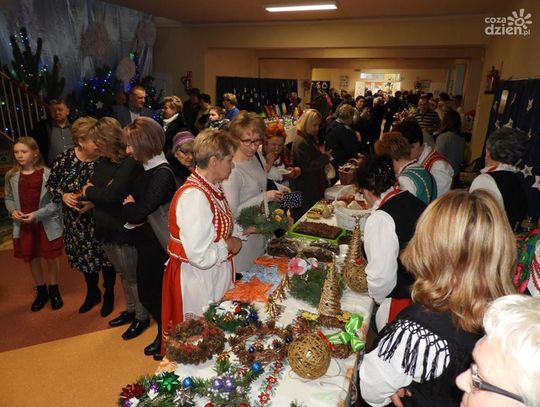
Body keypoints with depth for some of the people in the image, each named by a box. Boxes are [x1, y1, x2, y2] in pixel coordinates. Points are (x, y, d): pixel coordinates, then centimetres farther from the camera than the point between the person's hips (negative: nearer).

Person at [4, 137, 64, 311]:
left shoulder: (47, 174, -14)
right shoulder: (11, 175, -1)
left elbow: (56, 201, -12)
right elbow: (8, 198, 11)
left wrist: (37, 214, -20)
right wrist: (12, 211, -8)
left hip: (47, 224, -4)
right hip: (23, 225, 4)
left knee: (51, 258, 11)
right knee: (32, 259, 16)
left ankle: (54, 290, 33)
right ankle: (41, 291, 36)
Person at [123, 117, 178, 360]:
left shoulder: (162, 175, -24)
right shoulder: (147, 169, 5)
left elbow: (138, 213, -27)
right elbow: (134, 199, 10)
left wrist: (128, 206, -6)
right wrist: (131, 209, -12)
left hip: (157, 246, -8)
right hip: (146, 242, 8)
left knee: (152, 294, 9)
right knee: (147, 292, 19)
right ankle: (165, 334, 40)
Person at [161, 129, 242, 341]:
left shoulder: (211, 187, 1)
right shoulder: (194, 196, -28)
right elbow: (200, 255, -31)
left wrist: (243, 230, 3)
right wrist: (228, 245, -16)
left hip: (215, 274, 9)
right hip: (198, 279, -9)